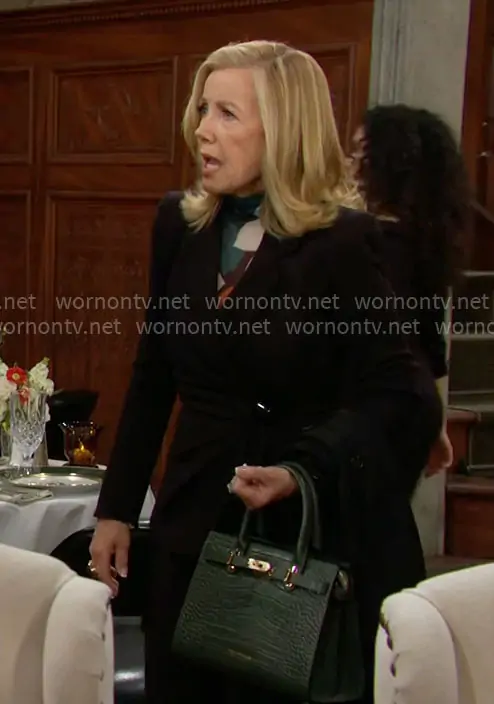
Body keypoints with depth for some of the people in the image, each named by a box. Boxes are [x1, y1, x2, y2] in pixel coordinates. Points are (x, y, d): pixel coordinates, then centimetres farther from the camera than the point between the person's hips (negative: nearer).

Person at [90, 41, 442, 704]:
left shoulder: (346, 242, -13)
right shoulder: (180, 225, 3)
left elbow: (391, 399, -13)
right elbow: (153, 378, 11)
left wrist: (301, 471, -27)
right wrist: (116, 509, 10)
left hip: (306, 531, -5)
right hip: (193, 523, 5)